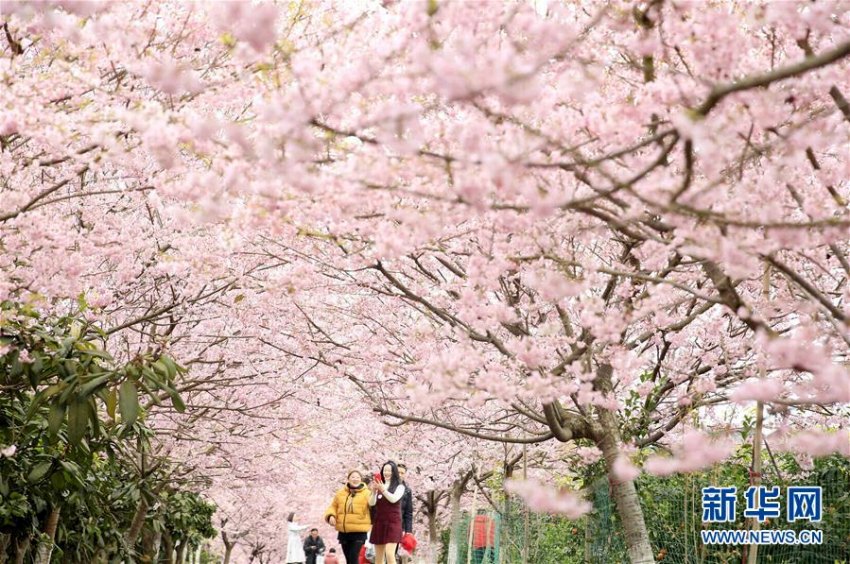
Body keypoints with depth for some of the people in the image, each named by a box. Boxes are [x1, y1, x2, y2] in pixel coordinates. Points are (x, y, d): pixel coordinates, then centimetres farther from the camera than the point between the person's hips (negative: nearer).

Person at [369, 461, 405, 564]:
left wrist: (383, 490, -27)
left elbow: (394, 499, -16)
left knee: (389, 554, -18)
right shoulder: (379, 486, 9)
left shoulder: (399, 487, 1)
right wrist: (373, 492, -16)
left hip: (393, 523, -4)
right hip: (379, 523, 5)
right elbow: (371, 503, 1)